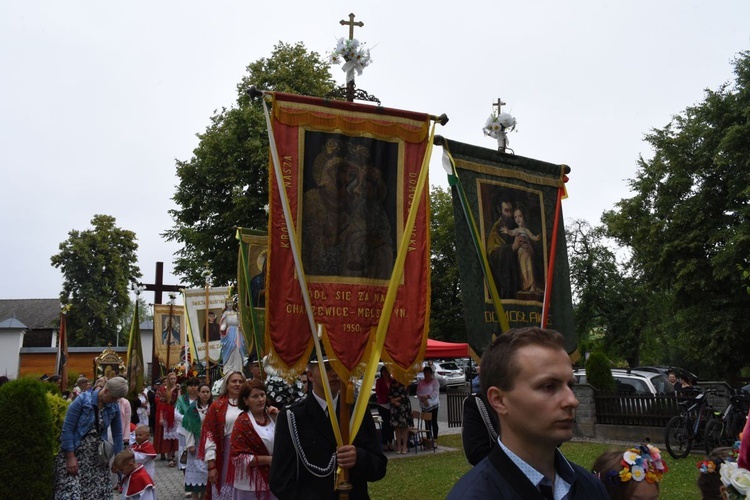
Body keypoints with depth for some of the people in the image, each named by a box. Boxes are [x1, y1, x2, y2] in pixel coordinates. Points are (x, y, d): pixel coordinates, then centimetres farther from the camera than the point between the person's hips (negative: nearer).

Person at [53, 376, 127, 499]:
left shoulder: (114, 408, -1)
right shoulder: (82, 400, -14)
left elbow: (117, 433, 8)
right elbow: (67, 429, -13)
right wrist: (70, 457, -15)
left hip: (97, 457, 4)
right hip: (74, 452, -4)